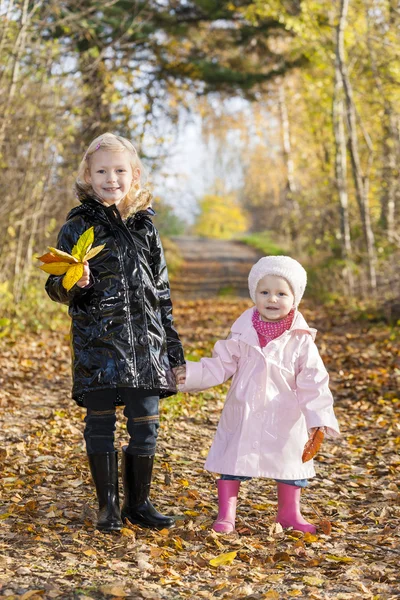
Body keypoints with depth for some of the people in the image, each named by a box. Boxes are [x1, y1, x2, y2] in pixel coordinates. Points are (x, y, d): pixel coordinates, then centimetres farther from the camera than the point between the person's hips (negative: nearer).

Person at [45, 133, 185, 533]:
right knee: (101, 421, 1)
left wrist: (171, 341, 13)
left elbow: (161, 286, 15)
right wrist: (73, 284, -23)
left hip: (145, 340, 3)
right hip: (97, 339, -3)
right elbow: (56, 289, 1)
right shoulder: (79, 225, 0)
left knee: (145, 424, 4)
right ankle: (108, 506, 15)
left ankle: (139, 503, 19)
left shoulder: (145, 224, 10)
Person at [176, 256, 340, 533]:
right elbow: (221, 365, 0)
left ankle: (290, 512, 33)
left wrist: (318, 418, -15)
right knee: (232, 460, 6)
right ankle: (226, 514, 20)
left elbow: (313, 383, -9)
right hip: (243, 415, 1)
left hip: (284, 420, 0)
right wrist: (191, 375, -11)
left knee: (291, 462, 12)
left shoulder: (301, 341, -10)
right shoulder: (243, 333, -6)